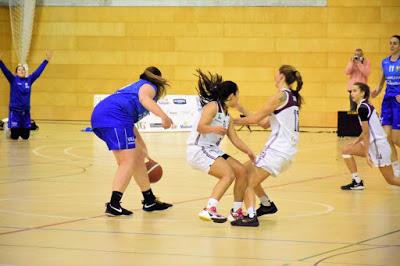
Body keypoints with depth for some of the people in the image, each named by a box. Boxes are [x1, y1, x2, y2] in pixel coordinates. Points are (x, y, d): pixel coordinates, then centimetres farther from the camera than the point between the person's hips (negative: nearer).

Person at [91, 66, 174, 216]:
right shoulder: (149, 87, 12)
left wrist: (143, 150, 52)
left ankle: (149, 201, 28)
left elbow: (131, 128, 44)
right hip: (114, 116, -9)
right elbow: (143, 98, -17)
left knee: (138, 158, 19)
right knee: (128, 162, -12)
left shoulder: (135, 86, 37)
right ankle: (113, 205, -23)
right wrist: (163, 115, -31)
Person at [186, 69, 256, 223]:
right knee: (229, 174, -25)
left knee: (242, 172, 4)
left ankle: (236, 212, 14)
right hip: (198, 150, -9)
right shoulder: (212, 106, -11)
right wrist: (214, 129, -44)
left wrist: (250, 153, 4)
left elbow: (235, 139, 16)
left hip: (212, 151, 9)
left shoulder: (227, 115, 16)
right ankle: (209, 210, -30)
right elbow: (200, 127, -24)